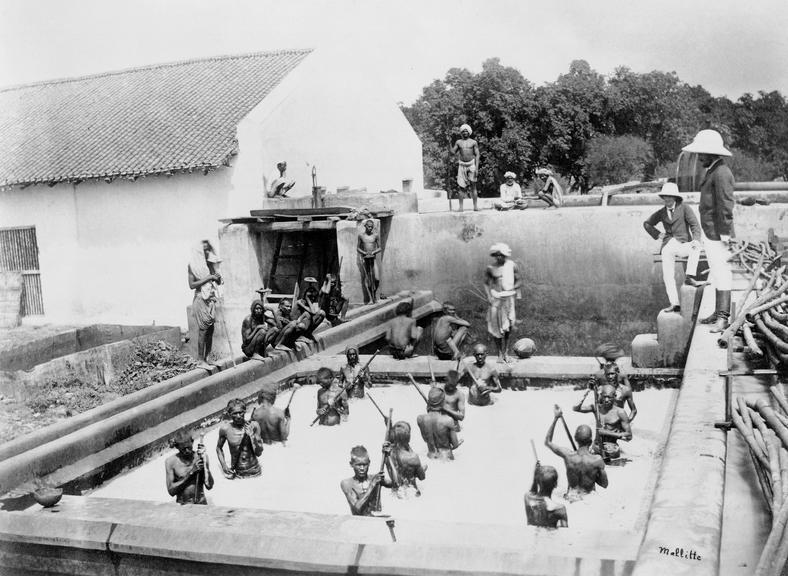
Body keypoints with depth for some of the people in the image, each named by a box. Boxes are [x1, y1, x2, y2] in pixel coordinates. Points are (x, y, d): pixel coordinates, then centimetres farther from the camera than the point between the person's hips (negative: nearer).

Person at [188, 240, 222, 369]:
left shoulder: (209, 264, 12)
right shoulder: (193, 265, -5)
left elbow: (218, 282, 19)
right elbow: (192, 285, -12)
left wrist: (218, 278, -4)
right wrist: (208, 278, -16)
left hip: (211, 299, 6)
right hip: (201, 299, -6)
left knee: (210, 329, 4)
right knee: (203, 329, -9)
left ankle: (206, 358, 9)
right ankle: (201, 361, -6)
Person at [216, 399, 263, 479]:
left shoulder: (253, 426, -8)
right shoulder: (225, 428, -9)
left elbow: (259, 453, -6)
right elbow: (219, 448, 9)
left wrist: (252, 436, -19)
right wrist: (224, 466, -3)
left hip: (254, 471, 0)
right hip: (237, 473, 1)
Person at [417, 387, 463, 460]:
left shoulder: (420, 419, -14)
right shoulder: (448, 420, -23)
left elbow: (425, 440, 3)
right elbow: (455, 445, -10)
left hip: (431, 456, 3)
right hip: (446, 457, -3)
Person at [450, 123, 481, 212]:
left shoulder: (473, 142, 5)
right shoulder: (458, 142, 10)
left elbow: (477, 155, 2)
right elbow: (453, 152, 4)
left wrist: (477, 168, -7)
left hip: (471, 165, -1)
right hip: (462, 165, 1)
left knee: (473, 186, -1)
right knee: (461, 186, -1)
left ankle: (475, 206, 0)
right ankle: (461, 207, 0)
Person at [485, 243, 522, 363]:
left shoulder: (512, 265, 0)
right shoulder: (491, 269, -1)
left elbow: (518, 281, 5)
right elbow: (486, 283, 5)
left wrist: (513, 288, -13)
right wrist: (489, 296, -8)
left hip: (508, 298, 0)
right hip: (496, 298, 0)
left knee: (508, 327, 0)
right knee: (497, 327, 0)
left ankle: (505, 352, 14)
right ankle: (500, 354, 12)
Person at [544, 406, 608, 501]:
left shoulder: (568, 455, -22)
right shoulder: (597, 460, -26)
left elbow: (547, 442, -5)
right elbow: (605, 484, -11)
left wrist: (555, 418, -10)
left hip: (571, 497, 1)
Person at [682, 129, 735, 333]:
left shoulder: (721, 173, -16)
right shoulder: (712, 171, 16)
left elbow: (726, 206, -21)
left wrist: (725, 235, -21)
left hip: (718, 235, -10)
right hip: (711, 234, 10)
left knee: (722, 274, -7)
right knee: (717, 273, 15)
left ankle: (723, 318, -5)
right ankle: (718, 313, 23)